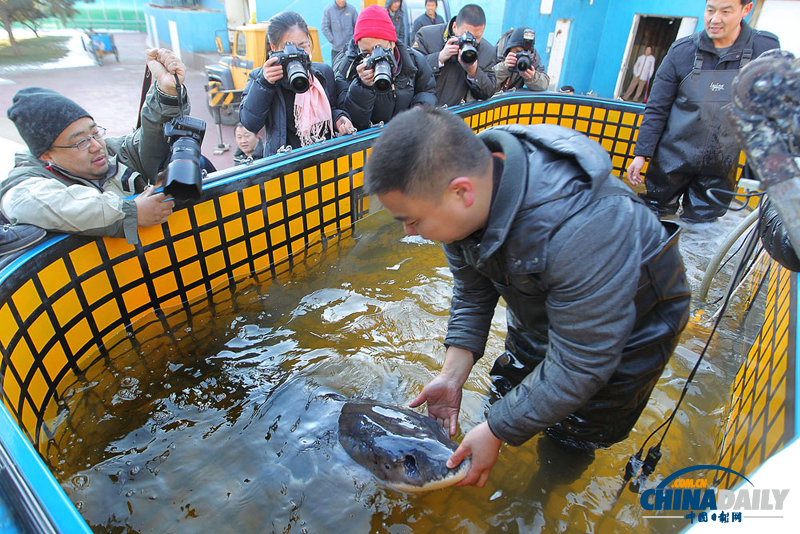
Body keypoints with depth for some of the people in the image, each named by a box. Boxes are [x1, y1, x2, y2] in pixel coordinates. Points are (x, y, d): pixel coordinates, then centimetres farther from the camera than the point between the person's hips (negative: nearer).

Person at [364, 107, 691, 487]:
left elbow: (578, 366, -34)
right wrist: (452, 375, -11)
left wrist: (496, 431, -25)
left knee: (571, 442, 8)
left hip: (632, 321, -5)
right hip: (540, 308, 6)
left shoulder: (582, 231, -46)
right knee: (509, 390, 18)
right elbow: (471, 293, -7)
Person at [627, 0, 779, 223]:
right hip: (673, 160, 0)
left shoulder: (766, 48, -1)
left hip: (719, 170, 1)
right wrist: (641, 154, -6)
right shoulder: (682, 50, -3)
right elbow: (657, 109, -1)